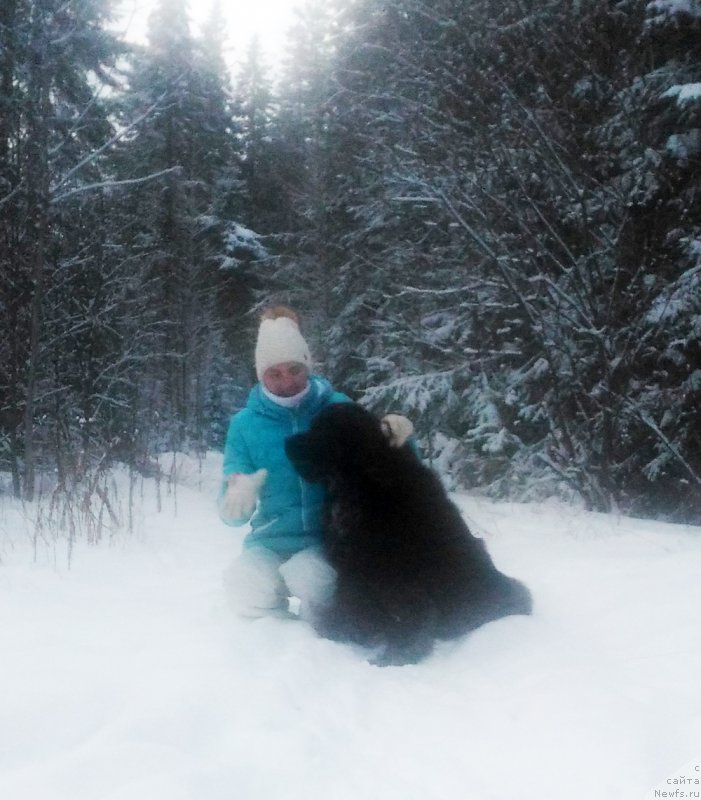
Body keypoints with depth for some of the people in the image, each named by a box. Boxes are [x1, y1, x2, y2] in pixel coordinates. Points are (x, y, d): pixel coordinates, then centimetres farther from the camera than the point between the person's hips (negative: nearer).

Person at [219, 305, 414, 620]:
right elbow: (232, 512, -2)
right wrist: (238, 494, -27)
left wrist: (396, 437, -22)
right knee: (246, 585, -31)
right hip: (271, 541, 2)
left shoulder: (337, 407, -3)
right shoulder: (245, 423, 0)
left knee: (307, 576, -35)